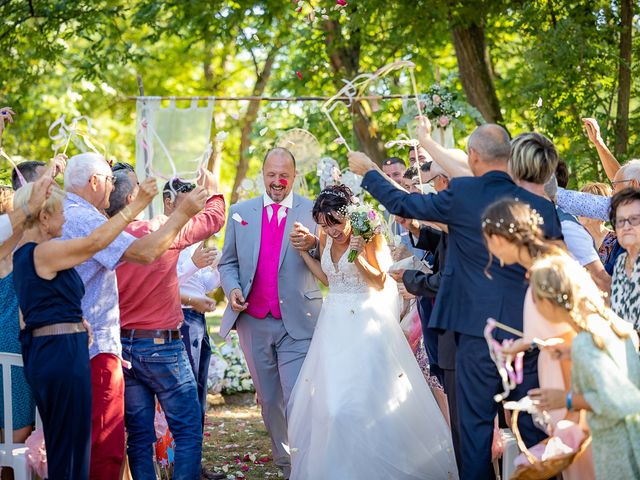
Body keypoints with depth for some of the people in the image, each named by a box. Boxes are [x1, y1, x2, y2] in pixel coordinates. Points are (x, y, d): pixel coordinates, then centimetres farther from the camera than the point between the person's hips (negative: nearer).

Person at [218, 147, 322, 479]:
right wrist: (232, 288, -7)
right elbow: (227, 262, 15)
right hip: (253, 322, 3)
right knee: (268, 401, 13)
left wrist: (313, 243, -33)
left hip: (297, 322, -3)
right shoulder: (240, 212, 9)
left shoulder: (312, 212, 0)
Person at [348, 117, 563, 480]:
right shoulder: (543, 206, -2)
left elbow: (401, 203, 4)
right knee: (534, 424, 10)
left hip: (480, 331, -2)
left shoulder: (462, 194, -8)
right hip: (532, 331, 2)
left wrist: (368, 171, 20)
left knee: (477, 424, 6)